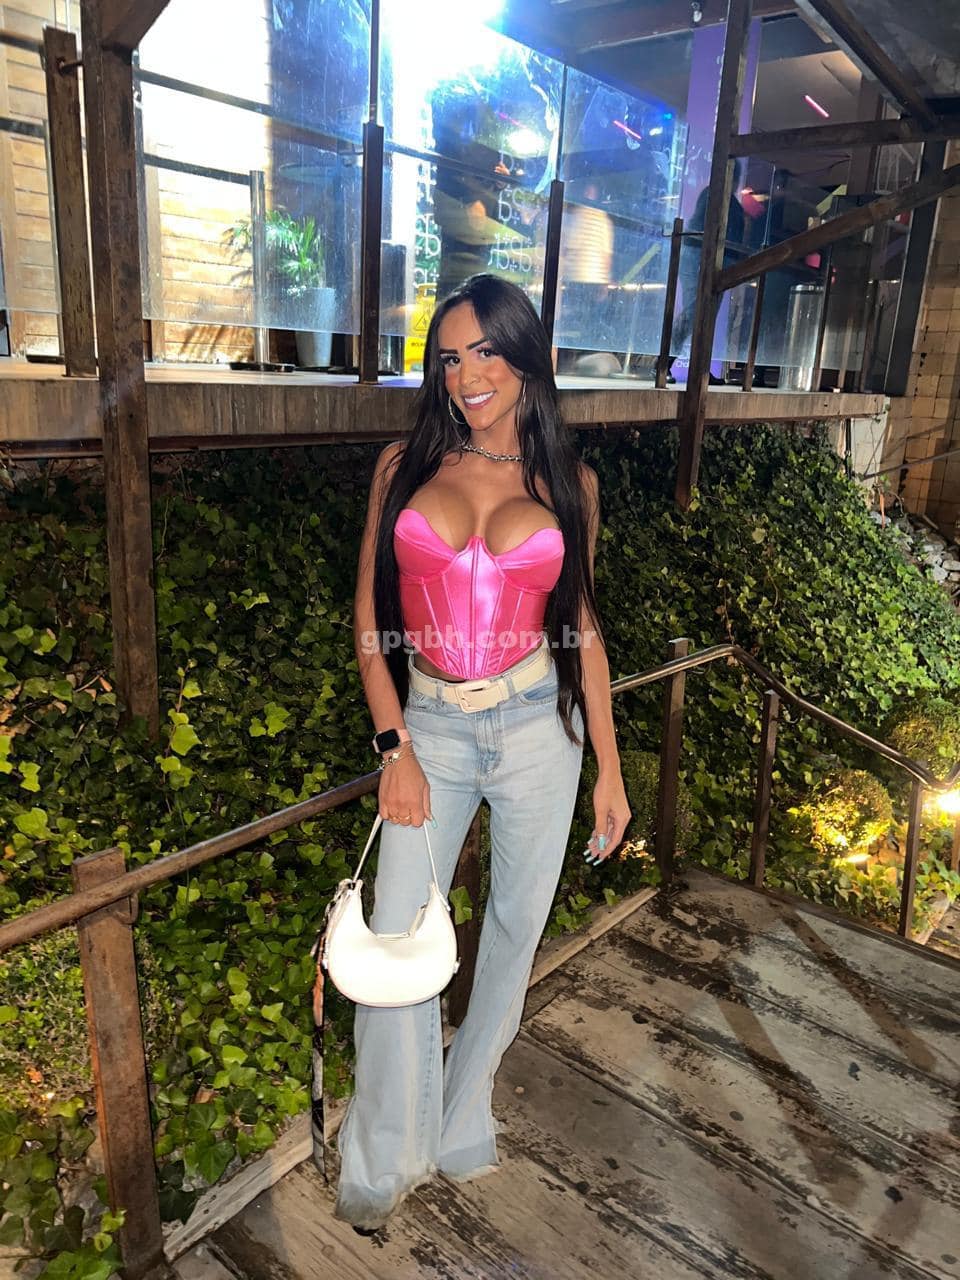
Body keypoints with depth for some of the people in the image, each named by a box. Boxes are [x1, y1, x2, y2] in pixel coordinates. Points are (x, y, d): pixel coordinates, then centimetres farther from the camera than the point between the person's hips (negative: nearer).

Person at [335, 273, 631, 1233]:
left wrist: (608, 768, 5)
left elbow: (581, 628, 6)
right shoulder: (405, 465, 1)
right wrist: (394, 747, -9)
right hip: (427, 727, 0)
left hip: (539, 728, 1)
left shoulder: (567, 482, 3)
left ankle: (462, 1124, 38)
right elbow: (370, 616, 0)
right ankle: (383, 1161, 26)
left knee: (515, 931, 12)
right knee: (395, 942, 1)